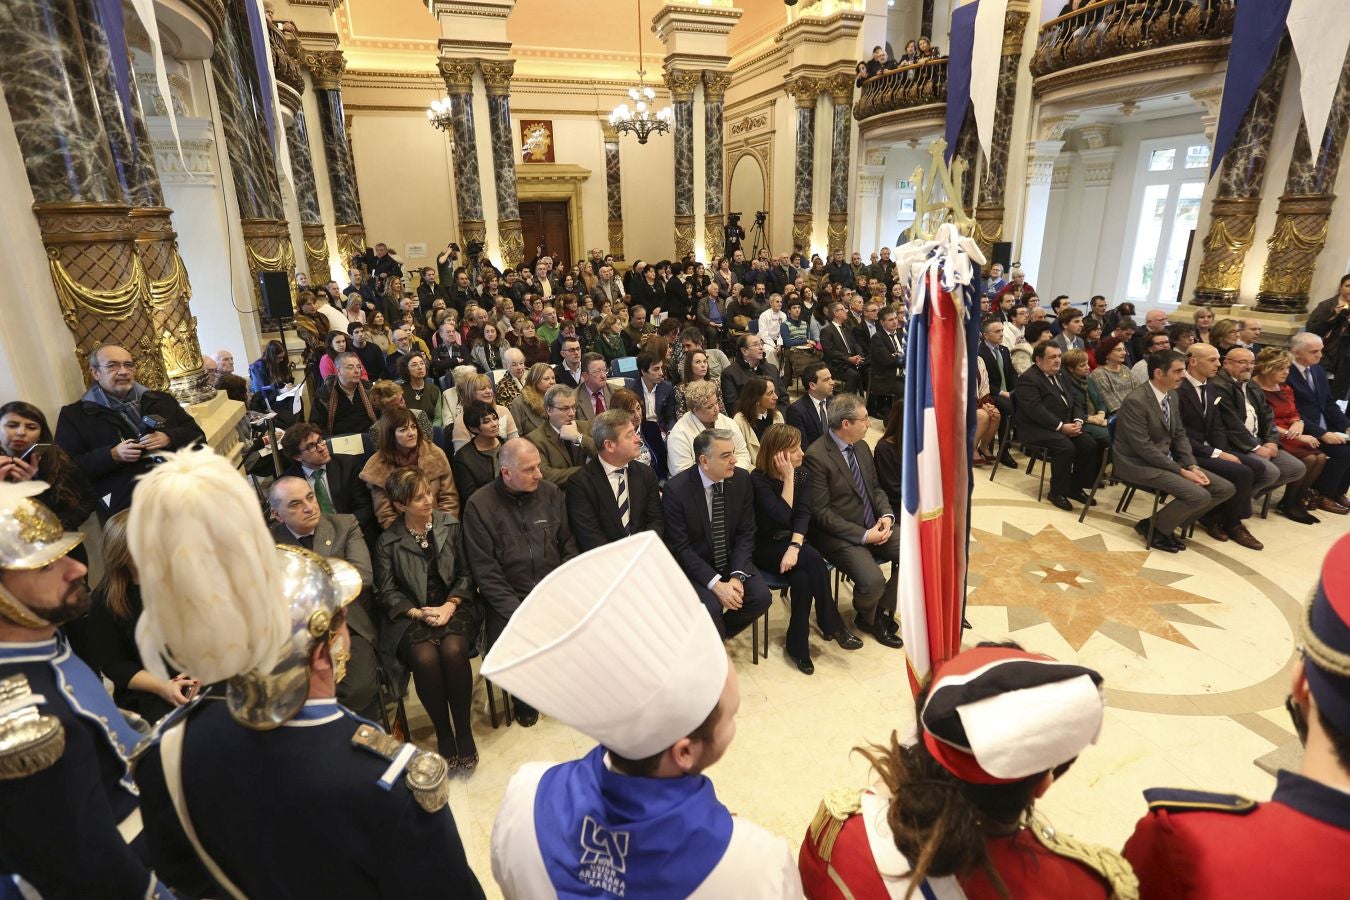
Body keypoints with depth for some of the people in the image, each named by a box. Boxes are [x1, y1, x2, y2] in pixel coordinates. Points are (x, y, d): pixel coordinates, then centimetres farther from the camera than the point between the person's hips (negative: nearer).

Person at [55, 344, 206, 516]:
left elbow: (197, 435, 18)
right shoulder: (74, 415, 14)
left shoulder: (160, 400, 23)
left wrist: (169, 438, -2)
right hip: (130, 498, -3)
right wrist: (112, 455, -8)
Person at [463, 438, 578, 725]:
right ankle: (525, 697, 10)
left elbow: (569, 545, 8)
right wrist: (518, 612, -16)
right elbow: (485, 571, -8)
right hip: (508, 599, -2)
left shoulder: (550, 492, 3)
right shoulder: (479, 505, -6)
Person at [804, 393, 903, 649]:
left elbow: (875, 488, 16)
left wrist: (886, 516, -5)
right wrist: (864, 535, -20)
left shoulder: (862, 446, 7)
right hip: (840, 535, -8)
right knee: (872, 580, -26)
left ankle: (883, 608, 14)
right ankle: (866, 617, 11)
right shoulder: (816, 456, -18)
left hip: (874, 526, 8)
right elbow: (821, 513, -18)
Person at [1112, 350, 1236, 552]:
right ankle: (1152, 527, 1)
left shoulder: (1172, 395, 7)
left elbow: (1180, 434, 13)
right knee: (1199, 495, -24)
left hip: (1167, 459, 9)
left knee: (1225, 489, 3)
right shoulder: (1136, 401, -21)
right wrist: (1181, 471, -18)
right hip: (1139, 464, -9)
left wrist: (1192, 466, -2)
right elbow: (1144, 448, -22)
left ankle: (1164, 524, 11)